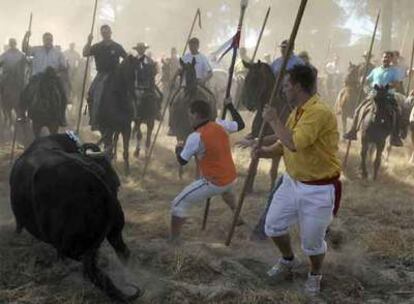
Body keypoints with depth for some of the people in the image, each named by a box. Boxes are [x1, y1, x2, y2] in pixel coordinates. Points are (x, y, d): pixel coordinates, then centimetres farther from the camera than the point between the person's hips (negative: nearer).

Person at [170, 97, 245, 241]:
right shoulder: (221, 125, -1)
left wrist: (178, 149, 14)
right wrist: (230, 106, 28)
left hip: (214, 183, -7)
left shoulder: (196, 137, -18)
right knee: (227, 191, 44)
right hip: (232, 178, 7)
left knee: (179, 204, -1)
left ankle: (174, 240, -5)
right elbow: (240, 125, 17)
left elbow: (182, 161, -8)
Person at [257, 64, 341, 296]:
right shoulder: (298, 111, 5)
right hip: (293, 182, 9)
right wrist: (266, 151, -2)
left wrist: (274, 121, -21)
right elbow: (287, 143, 17)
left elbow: (295, 144, -34)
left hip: (319, 189, -8)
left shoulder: (319, 112, -26)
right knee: (273, 226, 15)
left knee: (312, 241, 7)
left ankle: (315, 276, 36)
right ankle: (289, 260, 42)